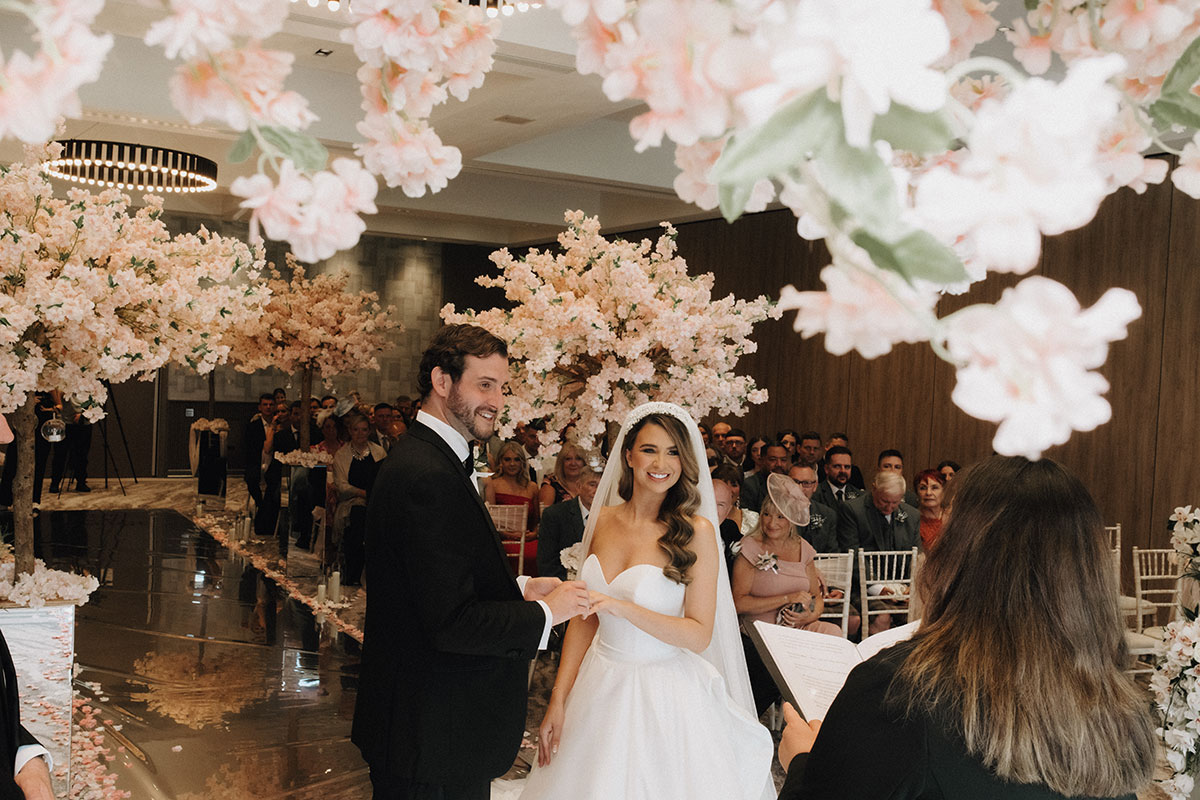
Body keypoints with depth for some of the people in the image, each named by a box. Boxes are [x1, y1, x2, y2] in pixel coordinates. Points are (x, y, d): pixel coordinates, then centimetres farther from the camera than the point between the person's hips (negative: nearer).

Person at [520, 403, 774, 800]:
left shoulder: (696, 530, -12)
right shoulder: (604, 520, 1)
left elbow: (699, 635, -15)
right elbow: (584, 618, 6)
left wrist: (619, 606, -25)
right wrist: (558, 700, 2)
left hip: (664, 695, -4)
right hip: (601, 689, 4)